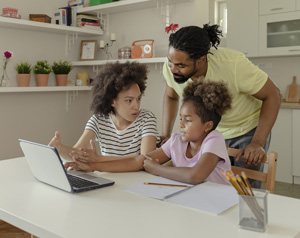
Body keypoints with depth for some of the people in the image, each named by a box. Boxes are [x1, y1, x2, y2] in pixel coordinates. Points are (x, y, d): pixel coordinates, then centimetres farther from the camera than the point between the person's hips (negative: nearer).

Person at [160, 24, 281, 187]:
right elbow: (171, 96, 2)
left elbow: (272, 95, -21)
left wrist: (257, 143, -27)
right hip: (213, 133, 4)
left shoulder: (233, 64, -34)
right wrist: (165, 135, -7)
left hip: (248, 130, -3)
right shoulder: (171, 67, -20)